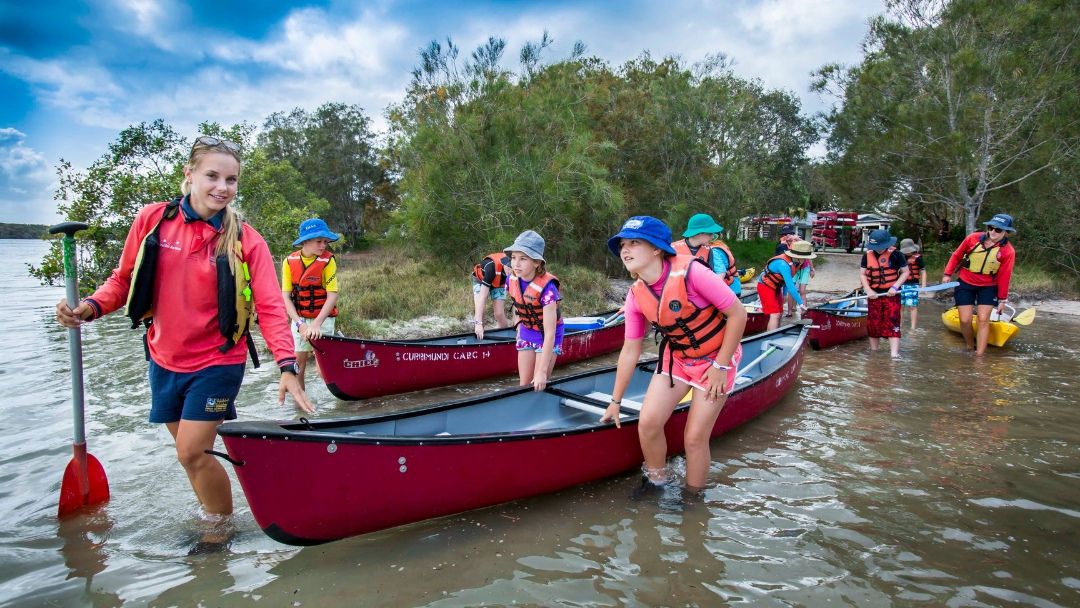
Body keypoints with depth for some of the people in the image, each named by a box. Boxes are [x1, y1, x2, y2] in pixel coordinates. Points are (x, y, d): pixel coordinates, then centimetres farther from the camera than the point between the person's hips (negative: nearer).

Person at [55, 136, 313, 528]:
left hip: (217, 362, -3)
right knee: (190, 451, 15)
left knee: (192, 453, -5)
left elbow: (269, 307, -17)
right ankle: (210, 516, 38)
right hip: (164, 359, 4)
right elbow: (125, 279, 5)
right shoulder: (153, 219, -6)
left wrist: (287, 366, -29)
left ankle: (222, 527, 18)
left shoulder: (246, 240, -12)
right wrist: (92, 306, -14)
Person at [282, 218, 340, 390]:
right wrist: (300, 324, -17)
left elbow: (332, 296, -16)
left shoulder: (328, 260, -12)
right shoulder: (290, 261, -6)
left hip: (323, 319, -2)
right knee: (297, 365, 9)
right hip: (299, 319, 2)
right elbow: (285, 297, -6)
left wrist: (316, 325, -24)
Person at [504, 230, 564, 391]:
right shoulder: (512, 281, -15)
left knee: (538, 386, -8)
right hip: (526, 332, 5)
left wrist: (542, 372, -35)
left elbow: (549, 334, -34)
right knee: (524, 384, 7)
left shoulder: (546, 288, -33)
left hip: (547, 335, -5)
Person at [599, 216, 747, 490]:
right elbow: (630, 350, 0)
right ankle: (655, 484, 19)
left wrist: (720, 366, -17)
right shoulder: (636, 296, -10)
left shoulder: (690, 272, -28)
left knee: (695, 437, -4)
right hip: (676, 357, 5)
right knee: (648, 423, -7)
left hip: (717, 358, -4)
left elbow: (738, 314, -21)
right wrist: (615, 401, 5)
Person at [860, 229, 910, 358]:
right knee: (873, 324, 9)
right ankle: (873, 351, 23)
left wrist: (895, 286, -13)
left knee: (892, 323, -9)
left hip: (891, 294, -3)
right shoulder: (867, 255, 0)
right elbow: (862, 274, 6)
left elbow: (905, 272, 0)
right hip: (874, 295, 3)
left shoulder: (895, 254, -8)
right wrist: (868, 290, -7)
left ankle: (894, 354, -12)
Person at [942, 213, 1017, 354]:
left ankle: (979, 356, -5)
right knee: (965, 320, -4)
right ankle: (970, 348, 19)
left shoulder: (1008, 251, -12)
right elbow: (956, 256, 3)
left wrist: (1002, 299, -2)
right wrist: (948, 274, 1)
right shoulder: (973, 238, -11)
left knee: (983, 320, -9)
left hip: (988, 287, -1)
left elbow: (1004, 277, -7)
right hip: (965, 284, 1)